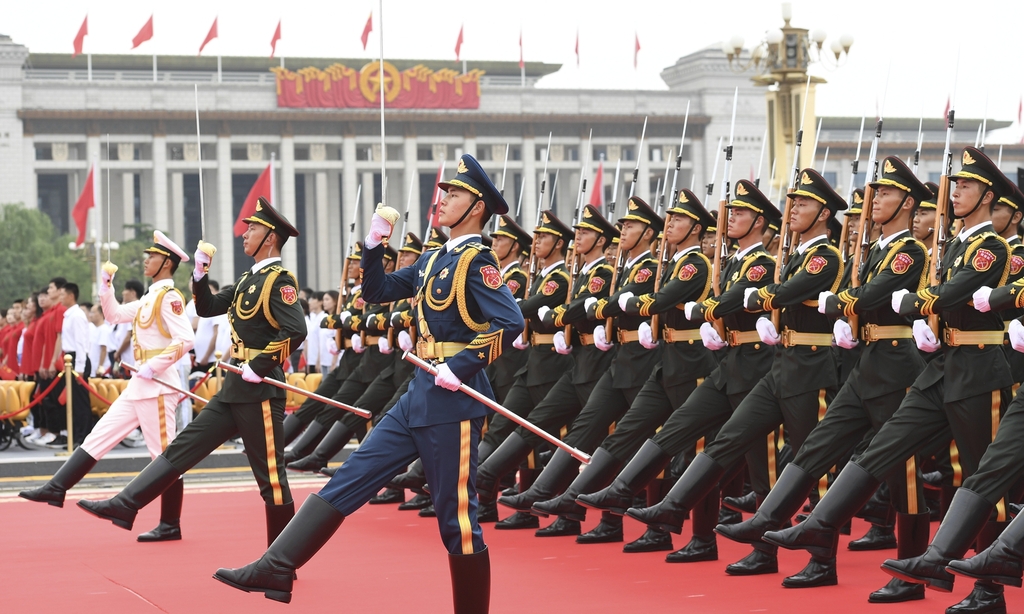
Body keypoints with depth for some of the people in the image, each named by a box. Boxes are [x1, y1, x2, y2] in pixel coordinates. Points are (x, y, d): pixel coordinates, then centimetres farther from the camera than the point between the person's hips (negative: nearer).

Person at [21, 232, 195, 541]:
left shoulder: (169, 297, -13)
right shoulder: (150, 298, 16)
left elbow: (185, 340, -23)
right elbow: (114, 314, 26)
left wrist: (153, 367, -20)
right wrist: (106, 285, 13)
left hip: (156, 385, -10)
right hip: (138, 386, 10)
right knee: (100, 435, 8)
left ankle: (170, 524, 3)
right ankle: (56, 488, 10)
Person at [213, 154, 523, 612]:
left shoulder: (477, 262, -11)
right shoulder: (435, 260, 15)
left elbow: (511, 322, -22)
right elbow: (378, 292, 21)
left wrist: (461, 366, -23)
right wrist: (375, 243, 8)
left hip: (453, 399, -9)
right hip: (419, 394, 9)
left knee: (456, 514, -2)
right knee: (349, 478, 3)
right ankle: (276, 569, 1)